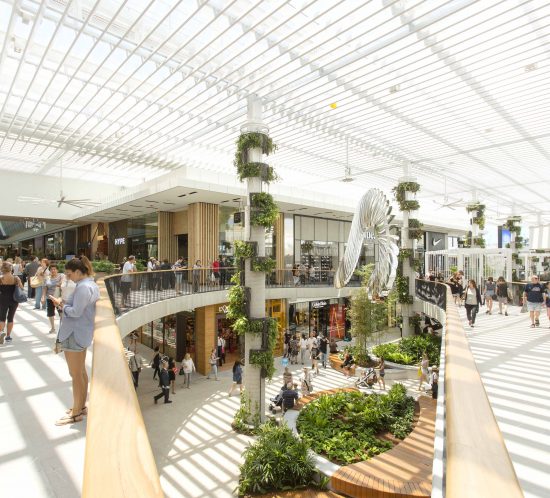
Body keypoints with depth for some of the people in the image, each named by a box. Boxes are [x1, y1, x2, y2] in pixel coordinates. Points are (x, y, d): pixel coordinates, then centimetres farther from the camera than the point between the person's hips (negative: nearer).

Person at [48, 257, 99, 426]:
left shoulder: (83, 287, -21)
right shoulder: (91, 284, 11)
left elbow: (76, 312, -24)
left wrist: (61, 304, -9)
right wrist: (65, 304, 3)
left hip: (75, 335, -10)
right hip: (83, 333, 10)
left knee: (76, 375, 1)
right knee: (81, 371, 18)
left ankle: (76, 413, 13)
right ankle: (81, 406, 30)